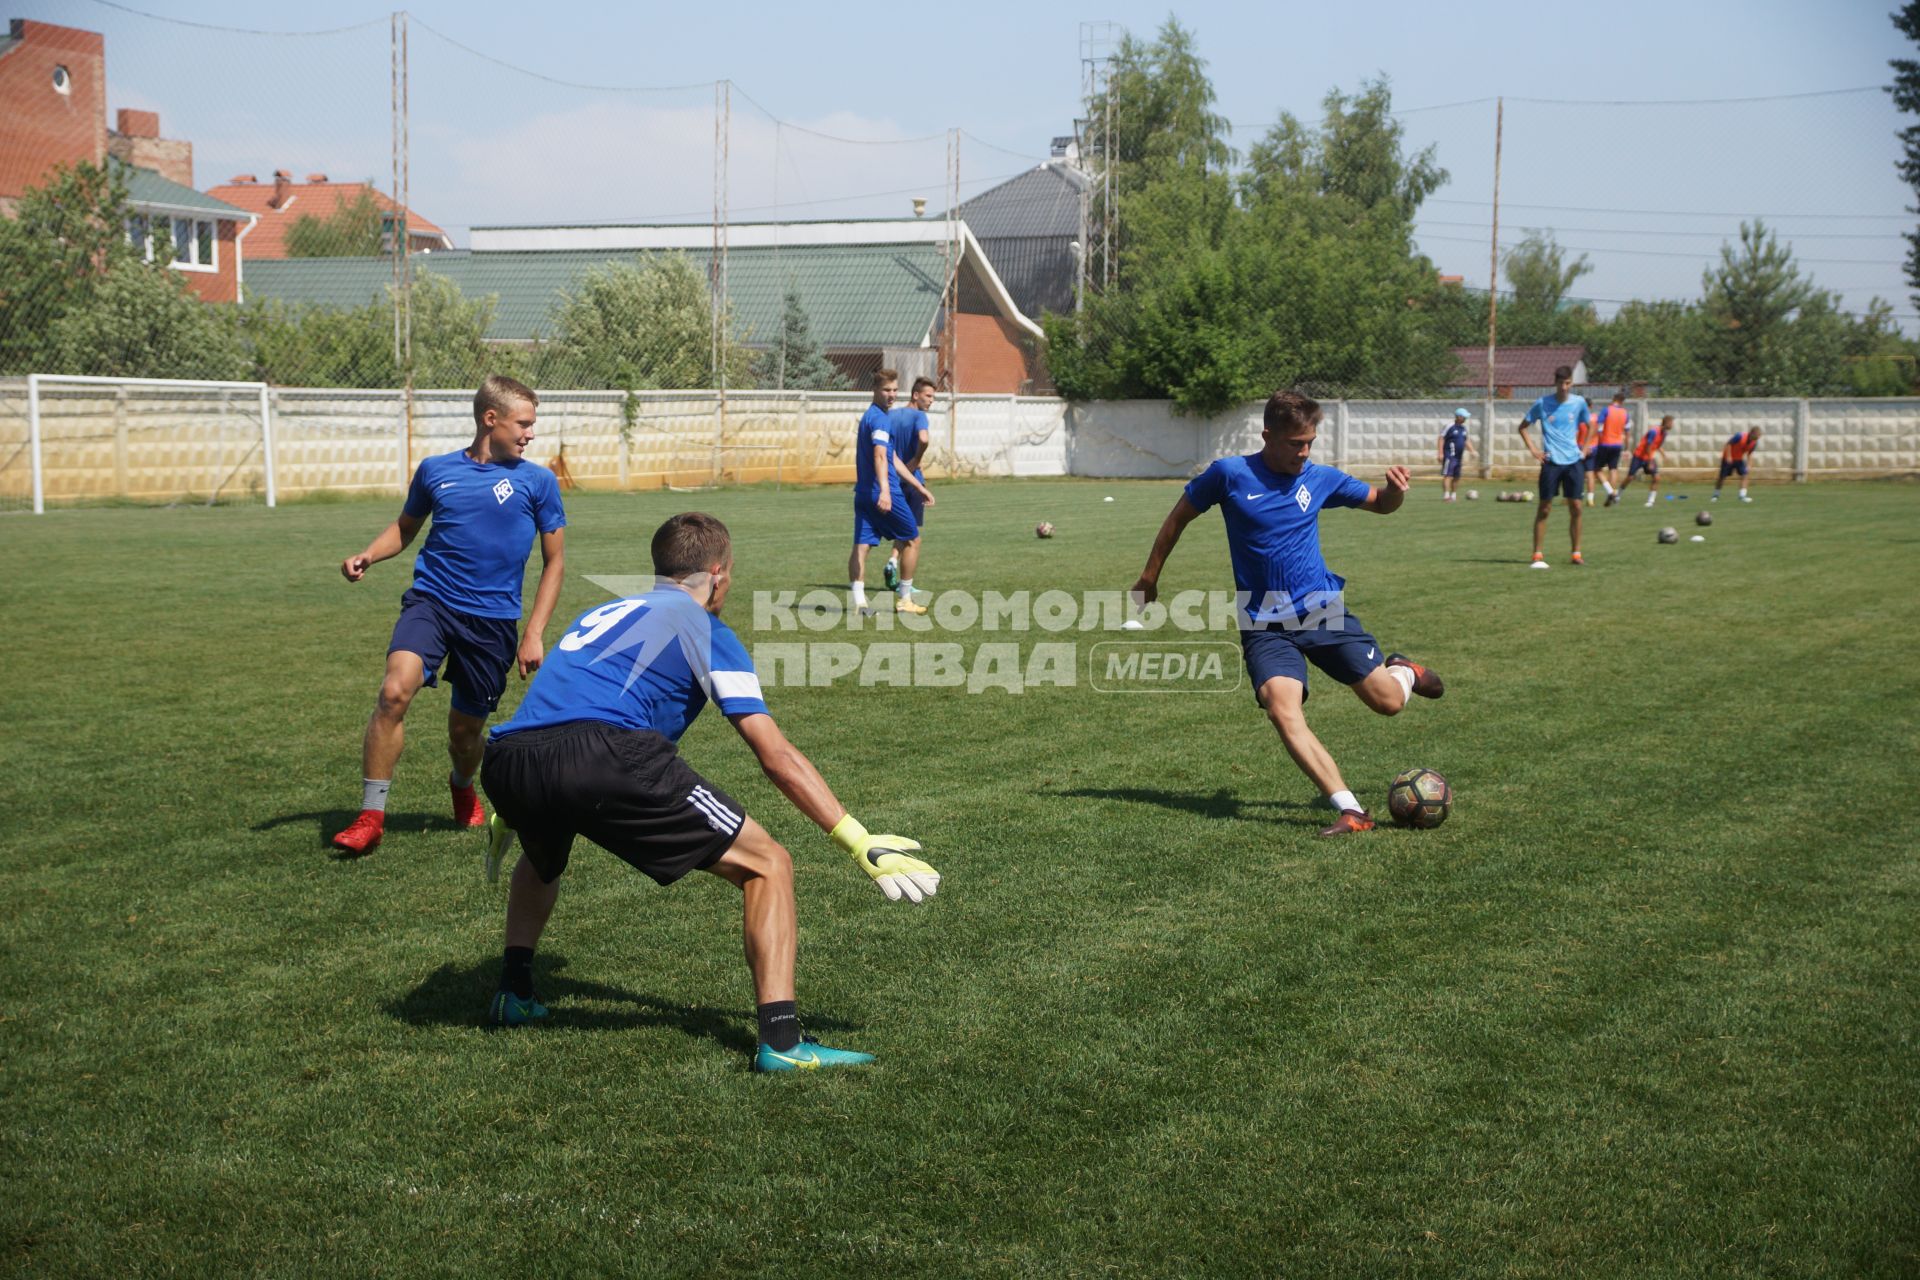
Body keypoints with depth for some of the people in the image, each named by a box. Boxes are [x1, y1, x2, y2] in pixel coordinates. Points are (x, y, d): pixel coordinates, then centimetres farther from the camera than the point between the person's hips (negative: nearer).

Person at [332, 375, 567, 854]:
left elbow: (554, 562, 8)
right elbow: (405, 527, 24)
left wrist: (534, 634, 0)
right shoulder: (435, 470, 7)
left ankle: (462, 786, 45)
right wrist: (368, 555, 3)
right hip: (430, 601, 0)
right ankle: (370, 816, -14)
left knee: (466, 728, 8)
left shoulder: (537, 481, 3)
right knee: (395, 690, -24)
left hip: (493, 619, 0)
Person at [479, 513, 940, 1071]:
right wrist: (860, 842, 7)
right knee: (766, 864, 4)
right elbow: (776, 755, 7)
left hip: (504, 763, 7)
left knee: (540, 861, 42)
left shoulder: (603, 613, 35)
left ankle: (514, 993, 37)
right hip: (604, 758, -7)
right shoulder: (704, 628, 16)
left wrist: (509, 815, 59)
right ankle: (781, 1040, -6)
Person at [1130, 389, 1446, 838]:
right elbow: (1179, 516, 8)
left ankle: (1403, 671, 39)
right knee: (1283, 711, -25)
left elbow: (1381, 504, 16)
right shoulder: (1229, 475, -6)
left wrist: (1395, 490, -8)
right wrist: (1150, 576, 14)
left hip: (1323, 609, 2)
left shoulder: (1320, 478, 2)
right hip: (1265, 625, -2)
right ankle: (1350, 811, -24)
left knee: (1388, 701, 0)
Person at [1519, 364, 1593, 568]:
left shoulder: (1579, 402, 2)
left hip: (1573, 461, 2)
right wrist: (1533, 449, -3)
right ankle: (1537, 555, 1)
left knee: (1576, 508, 2)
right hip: (1551, 461, -2)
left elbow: (1589, 425, 18)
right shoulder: (1542, 403, -3)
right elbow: (1523, 427, 7)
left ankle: (1576, 553, 11)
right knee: (1544, 509, -3)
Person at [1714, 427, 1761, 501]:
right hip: (1729, 458, -5)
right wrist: (1728, 457, -27)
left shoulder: (1755, 442, -11)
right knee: (1722, 477, 2)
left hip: (1739, 459, 5)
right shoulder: (1739, 436, -30)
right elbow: (1728, 444, -23)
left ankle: (1742, 496, -14)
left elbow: (1749, 453, 3)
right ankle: (1716, 495, 19)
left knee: (1744, 475, -14)